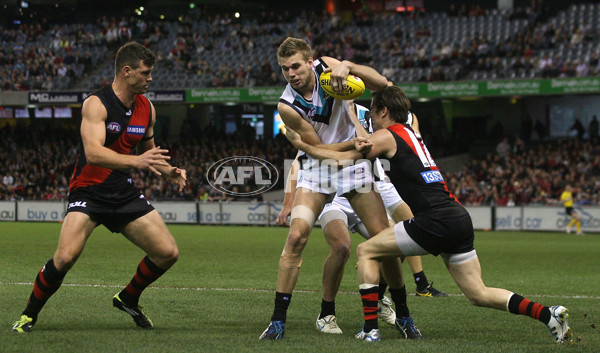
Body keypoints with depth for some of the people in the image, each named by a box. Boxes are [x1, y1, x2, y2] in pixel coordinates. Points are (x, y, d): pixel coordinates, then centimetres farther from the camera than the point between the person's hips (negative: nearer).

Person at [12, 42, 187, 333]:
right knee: (65, 256, -25)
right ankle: (29, 314, -2)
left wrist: (169, 171, 2)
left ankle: (128, 298, 26)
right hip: (88, 191, -6)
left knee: (168, 253, -1)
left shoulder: (146, 108, 5)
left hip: (124, 194, 6)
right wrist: (136, 161, -43)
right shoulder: (96, 104, -17)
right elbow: (93, 152, -31)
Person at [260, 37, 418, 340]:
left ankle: (401, 311, 14)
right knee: (296, 235, -19)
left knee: (382, 237, -4)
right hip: (317, 166, -2)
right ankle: (278, 319, -13)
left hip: (353, 162, 2)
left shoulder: (326, 67, -11)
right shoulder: (287, 106, -16)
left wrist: (347, 66, -31)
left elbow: (381, 84, -15)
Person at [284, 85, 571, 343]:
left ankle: (370, 329, -2)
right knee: (479, 295, 11)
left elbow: (341, 159, 3)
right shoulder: (410, 134, 26)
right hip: (459, 219, 8)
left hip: (435, 221, -8)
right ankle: (548, 314, -1)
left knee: (366, 251, 5)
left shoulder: (386, 135, 1)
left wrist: (300, 143, 12)